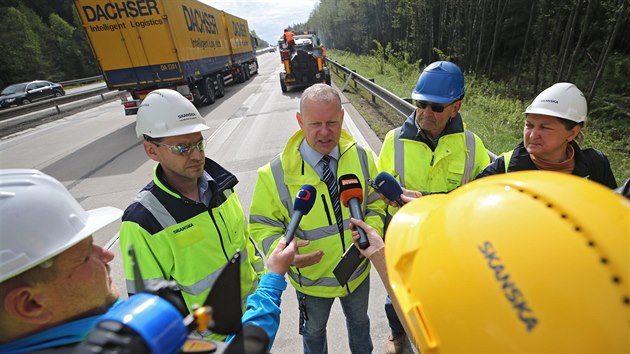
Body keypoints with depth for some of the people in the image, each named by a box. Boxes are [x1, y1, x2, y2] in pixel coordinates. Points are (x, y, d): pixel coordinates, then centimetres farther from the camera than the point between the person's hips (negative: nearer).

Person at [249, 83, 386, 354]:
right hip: (311, 278, -2)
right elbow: (263, 225, -15)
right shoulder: (276, 173, -24)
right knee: (314, 331, 29)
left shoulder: (362, 157, -14)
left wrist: (371, 230, -21)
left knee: (359, 321, 34)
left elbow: (376, 202, -2)